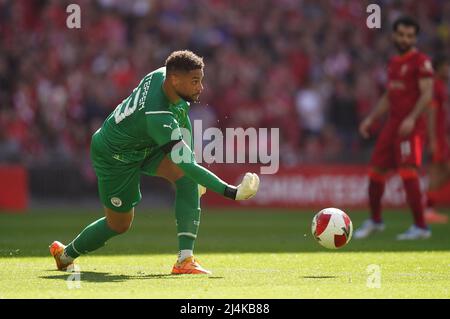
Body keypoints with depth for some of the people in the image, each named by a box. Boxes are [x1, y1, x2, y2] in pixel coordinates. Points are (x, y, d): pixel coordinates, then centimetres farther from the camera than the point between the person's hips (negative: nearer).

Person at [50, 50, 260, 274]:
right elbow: (186, 164, -42)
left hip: (145, 145, 8)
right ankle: (67, 253, 37)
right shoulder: (157, 118, -41)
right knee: (119, 224, 8)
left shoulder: (161, 75, -18)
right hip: (114, 157, -8)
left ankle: (185, 259, -20)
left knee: (186, 177, -17)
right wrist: (230, 192, -43)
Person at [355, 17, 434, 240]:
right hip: (392, 124, 8)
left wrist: (412, 119, -27)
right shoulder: (393, 62, 18)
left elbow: (427, 93, -16)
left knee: (408, 173, -15)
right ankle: (375, 221, 27)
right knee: (375, 172, 10)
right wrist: (371, 119, 19)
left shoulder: (421, 62, -7)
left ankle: (421, 227, -9)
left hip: (411, 127, -8)